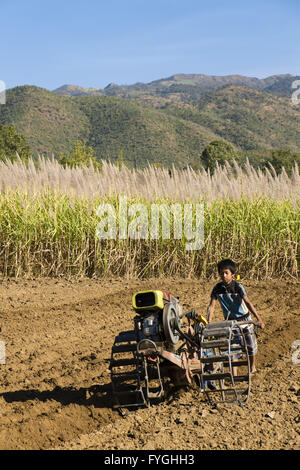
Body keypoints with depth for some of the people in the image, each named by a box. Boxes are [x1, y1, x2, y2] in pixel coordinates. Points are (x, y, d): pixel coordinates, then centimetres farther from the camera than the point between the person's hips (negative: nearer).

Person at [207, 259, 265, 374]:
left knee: (250, 344, 7)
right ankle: (233, 372, 8)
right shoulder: (217, 288, -10)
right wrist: (209, 322, -21)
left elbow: (247, 302, -26)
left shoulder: (237, 286, -19)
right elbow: (211, 306, -10)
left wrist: (258, 319, -34)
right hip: (230, 321, 2)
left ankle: (252, 366, 30)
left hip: (244, 318, -2)